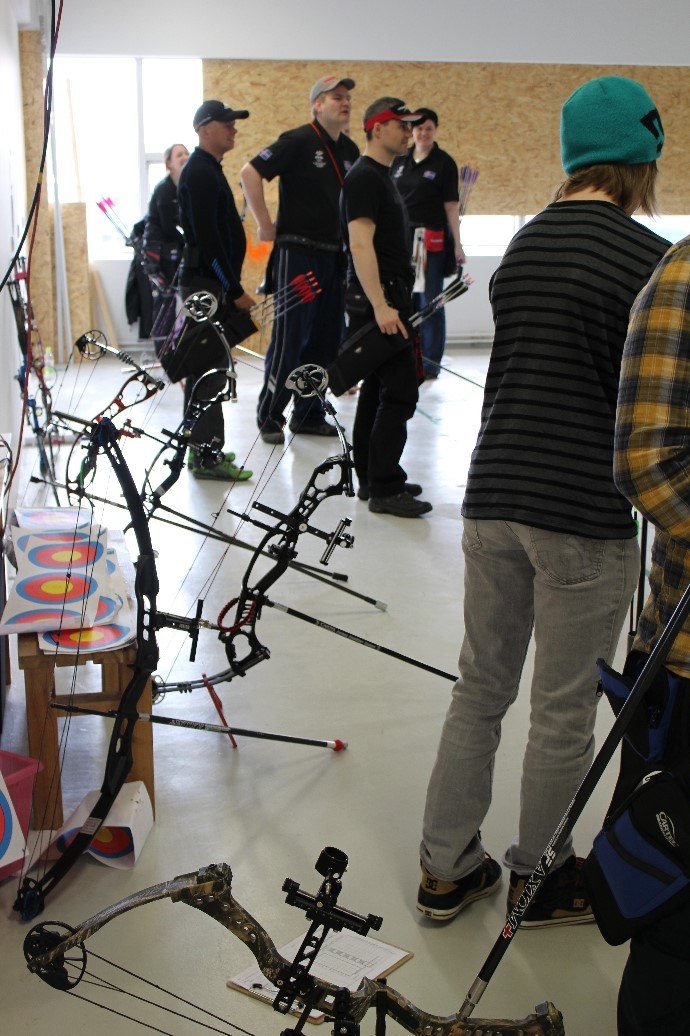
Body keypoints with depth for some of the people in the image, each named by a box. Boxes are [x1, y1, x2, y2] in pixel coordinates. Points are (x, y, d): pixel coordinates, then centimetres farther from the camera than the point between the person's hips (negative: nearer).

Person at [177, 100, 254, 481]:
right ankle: (207, 456, -7)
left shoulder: (209, 170, 18)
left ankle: (206, 448, 20)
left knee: (207, 366, 13)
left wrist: (230, 286, 19)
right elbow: (207, 238, -21)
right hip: (206, 282, -10)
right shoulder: (199, 173, -13)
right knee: (208, 367, -9)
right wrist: (235, 290, -20)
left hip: (211, 282, 10)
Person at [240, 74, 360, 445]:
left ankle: (309, 415, 19)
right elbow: (249, 173, -14)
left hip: (334, 256, 7)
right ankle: (269, 417, 5)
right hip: (297, 253, -7)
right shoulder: (298, 141, -9)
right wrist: (265, 225, -12)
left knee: (326, 340, 9)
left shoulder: (350, 150, 12)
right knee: (289, 339, -5)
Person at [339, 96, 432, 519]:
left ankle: (371, 480, 20)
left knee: (377, 389, 13)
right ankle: (385, 488, -7)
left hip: (387, 297, 11)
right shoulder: (364, 177, -13)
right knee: (400, 392, -11)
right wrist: (380, 305, -28)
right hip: (379, 298, -11)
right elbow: (361, 244, -22)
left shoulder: (383, 176, 19)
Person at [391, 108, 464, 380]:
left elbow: (451, 205, -5)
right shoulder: (399, 161, 12)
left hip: (432, 241, -5)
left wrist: (457, 245, -9)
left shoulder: (444, 162, -1)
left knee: (430, 301, -2)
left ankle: (429, 364, 4)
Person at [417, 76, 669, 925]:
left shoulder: (523, 244, 9)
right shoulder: (645, 258, -12)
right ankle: (539, 879, 28)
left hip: (492, 500, 7)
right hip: (585, 517, -6)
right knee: (564, 713, 10)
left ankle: (446, 870, 29)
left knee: (479, 689, 17)